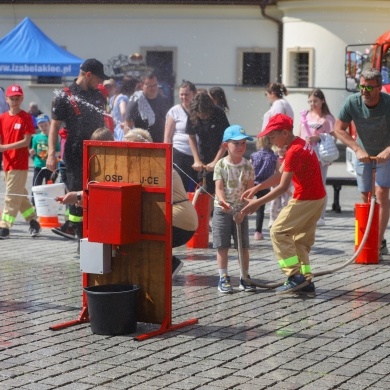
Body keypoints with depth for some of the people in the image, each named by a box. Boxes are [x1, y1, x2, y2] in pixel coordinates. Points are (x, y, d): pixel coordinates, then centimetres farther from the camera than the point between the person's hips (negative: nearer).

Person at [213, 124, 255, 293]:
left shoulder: (247, 166, -1)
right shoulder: (221, 165, -4)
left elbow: (250, 190, -2)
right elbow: (219, 188, -11)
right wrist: (223, 202, -32)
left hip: (240, 211, 1)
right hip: (222, 210, -1)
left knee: (244, 246, 3)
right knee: (222, 246, 1)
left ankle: (244, 278, 13)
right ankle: (223, 278, 9)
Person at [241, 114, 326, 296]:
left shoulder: (294, 151, -20)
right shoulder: (300, 145, 12)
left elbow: (283, 186, -22)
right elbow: (279, 175, 12)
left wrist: (258, 203, -19)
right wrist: (255, 188, 6)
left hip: (305, 200, -10)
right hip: (316, 198, 10)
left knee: (278, 232, -6)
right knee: (301, 239, 15)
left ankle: (295, 276, -8)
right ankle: (306, 281, 14)